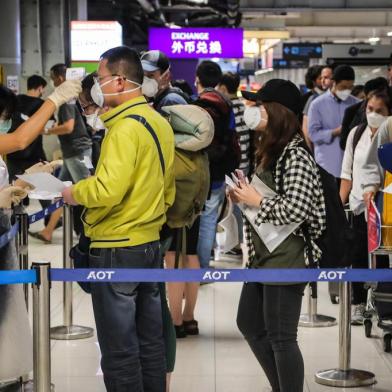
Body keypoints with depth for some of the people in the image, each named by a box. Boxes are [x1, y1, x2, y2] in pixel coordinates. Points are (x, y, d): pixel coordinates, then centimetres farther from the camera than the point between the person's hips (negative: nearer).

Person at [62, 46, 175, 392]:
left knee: (119, 350, 0)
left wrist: (75, 193, -9)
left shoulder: (126, 126, -17)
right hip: (151, 243, 9)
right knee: (150, 341, 15)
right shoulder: (159, 122, 10)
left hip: (117, 249, -9)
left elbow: (108, 189, -26)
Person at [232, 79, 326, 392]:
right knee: (250, 324, 18)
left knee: (280, 338, -2)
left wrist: (255, 200, -14)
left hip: (286, 259, -10)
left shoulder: (295, 155, -17)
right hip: (263, 255, 10)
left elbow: (294, 211, -26)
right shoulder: (269, 149, 13)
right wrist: (243, 194, 5)